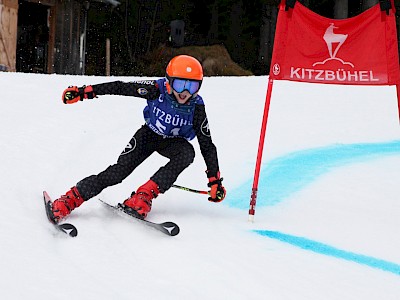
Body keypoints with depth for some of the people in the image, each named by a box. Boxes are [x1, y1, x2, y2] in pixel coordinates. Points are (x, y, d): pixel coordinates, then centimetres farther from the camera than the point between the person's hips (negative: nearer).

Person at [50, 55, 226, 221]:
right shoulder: (157, 90, -27)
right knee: (119, 171, -19)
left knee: (187, 153, -34)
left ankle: (144, 197, -33)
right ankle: (69, 201, -14)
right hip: (149, 134, -1)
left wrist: (215, 180, -20)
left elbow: (207, 146, -17)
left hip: (172, 142, 1)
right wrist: (83, 92, -25)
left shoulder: (197, 108, -25)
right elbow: (121, 88, -21)